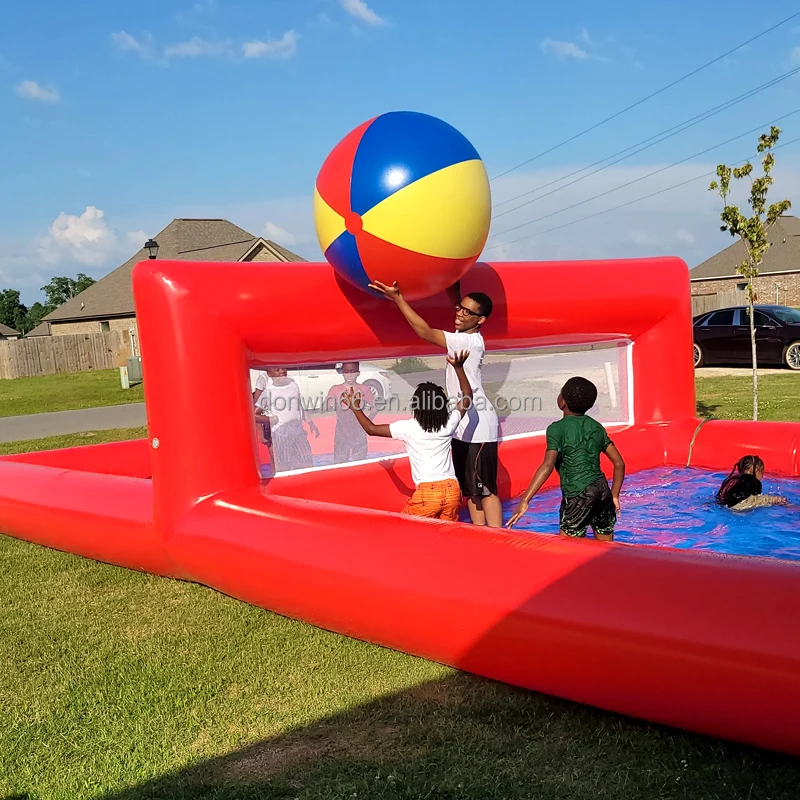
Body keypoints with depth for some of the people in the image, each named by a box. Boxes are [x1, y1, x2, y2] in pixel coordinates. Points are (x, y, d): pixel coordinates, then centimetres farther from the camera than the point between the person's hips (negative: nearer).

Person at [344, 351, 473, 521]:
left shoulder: (408, 428, -6)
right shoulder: (449, 424, 2)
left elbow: (372, 429, 1)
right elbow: (467, 397, 17)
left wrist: (356, 409, 15)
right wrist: (459, 368, 17)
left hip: (426, 493, -4)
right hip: (451, 489, 4)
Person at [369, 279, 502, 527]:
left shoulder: (470, 341, -20)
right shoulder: (464, 334, 5)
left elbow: (425, 332, -24)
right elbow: (454, 297, 17)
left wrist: (398, 298, -25)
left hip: (478, 426, -10)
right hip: (464, 425, 10)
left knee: (485, 489, -5)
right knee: (469, 489, 13)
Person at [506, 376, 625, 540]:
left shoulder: (557, 429, -5)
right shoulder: (596, 427, 13)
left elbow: (547, 466, -18)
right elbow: (619, 463, 12)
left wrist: (524, 500, -19)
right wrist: (614, 496, 22)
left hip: (578, 496, -6)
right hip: (603, 490, 6)